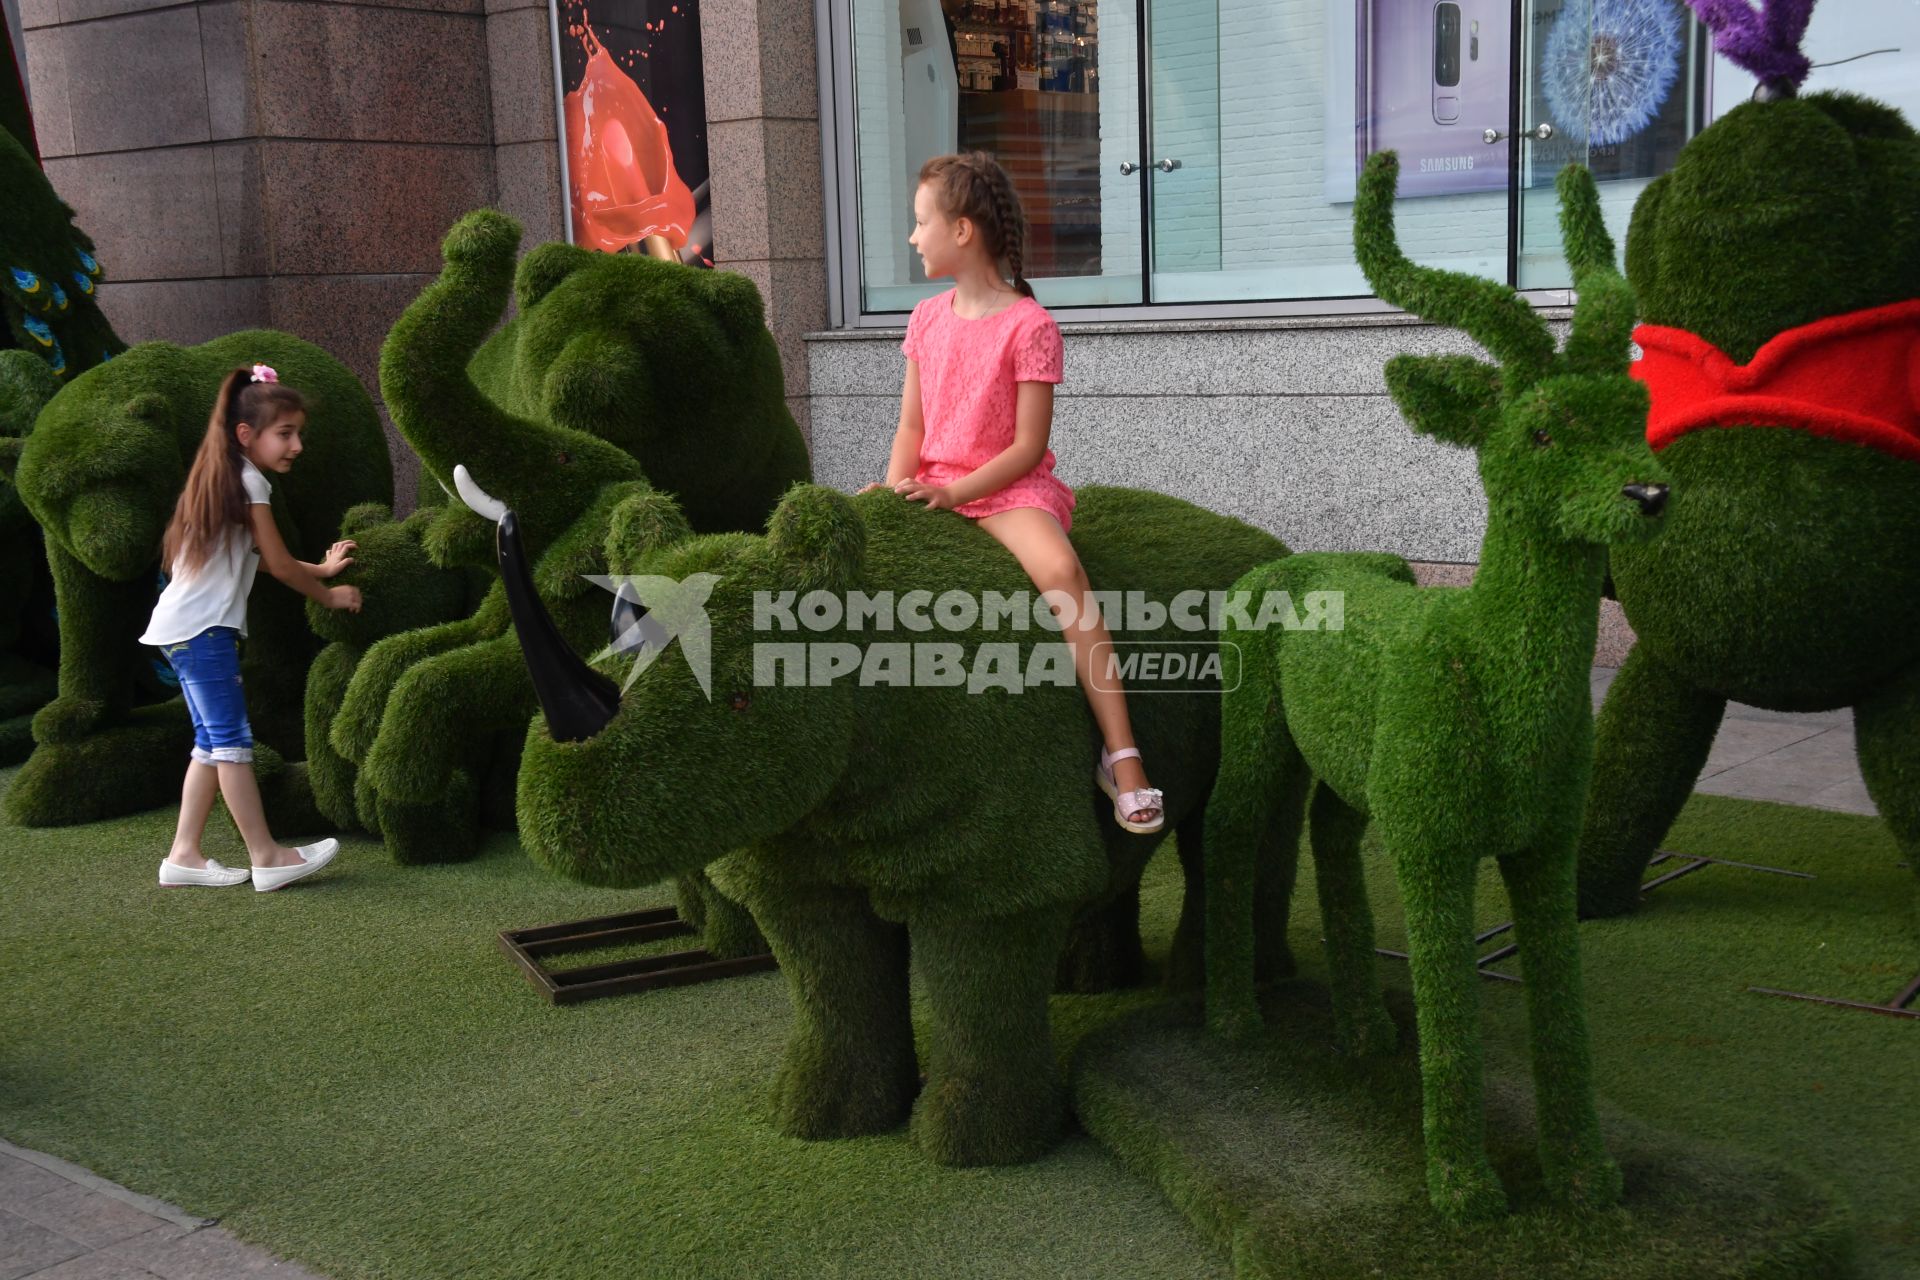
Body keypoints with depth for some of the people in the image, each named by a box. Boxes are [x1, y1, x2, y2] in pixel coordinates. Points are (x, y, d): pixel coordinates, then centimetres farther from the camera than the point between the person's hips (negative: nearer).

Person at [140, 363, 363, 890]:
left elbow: (261, 558, 23)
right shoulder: (249, 481, -11)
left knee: (212, 742, 11)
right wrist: (329, 595, 5)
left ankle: (184, 855, 12)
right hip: (203, 628, -10)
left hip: (181, 627, 10)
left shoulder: (223, 478, 18)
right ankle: (266, 857, -6)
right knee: (232, 739, -8)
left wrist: (319, 569, 21)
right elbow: (278, 563, -8)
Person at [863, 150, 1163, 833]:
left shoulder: (1028, 325, -7)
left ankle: (1122, 757, -32)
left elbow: (1028, 447, -11)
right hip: (933, 485, 6)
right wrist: (897, 486, -6)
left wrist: (954, 492, -21)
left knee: (1061, 571, -33)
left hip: (1009, 487, -6)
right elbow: (912, 425, 13)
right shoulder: (927, 319, 12)